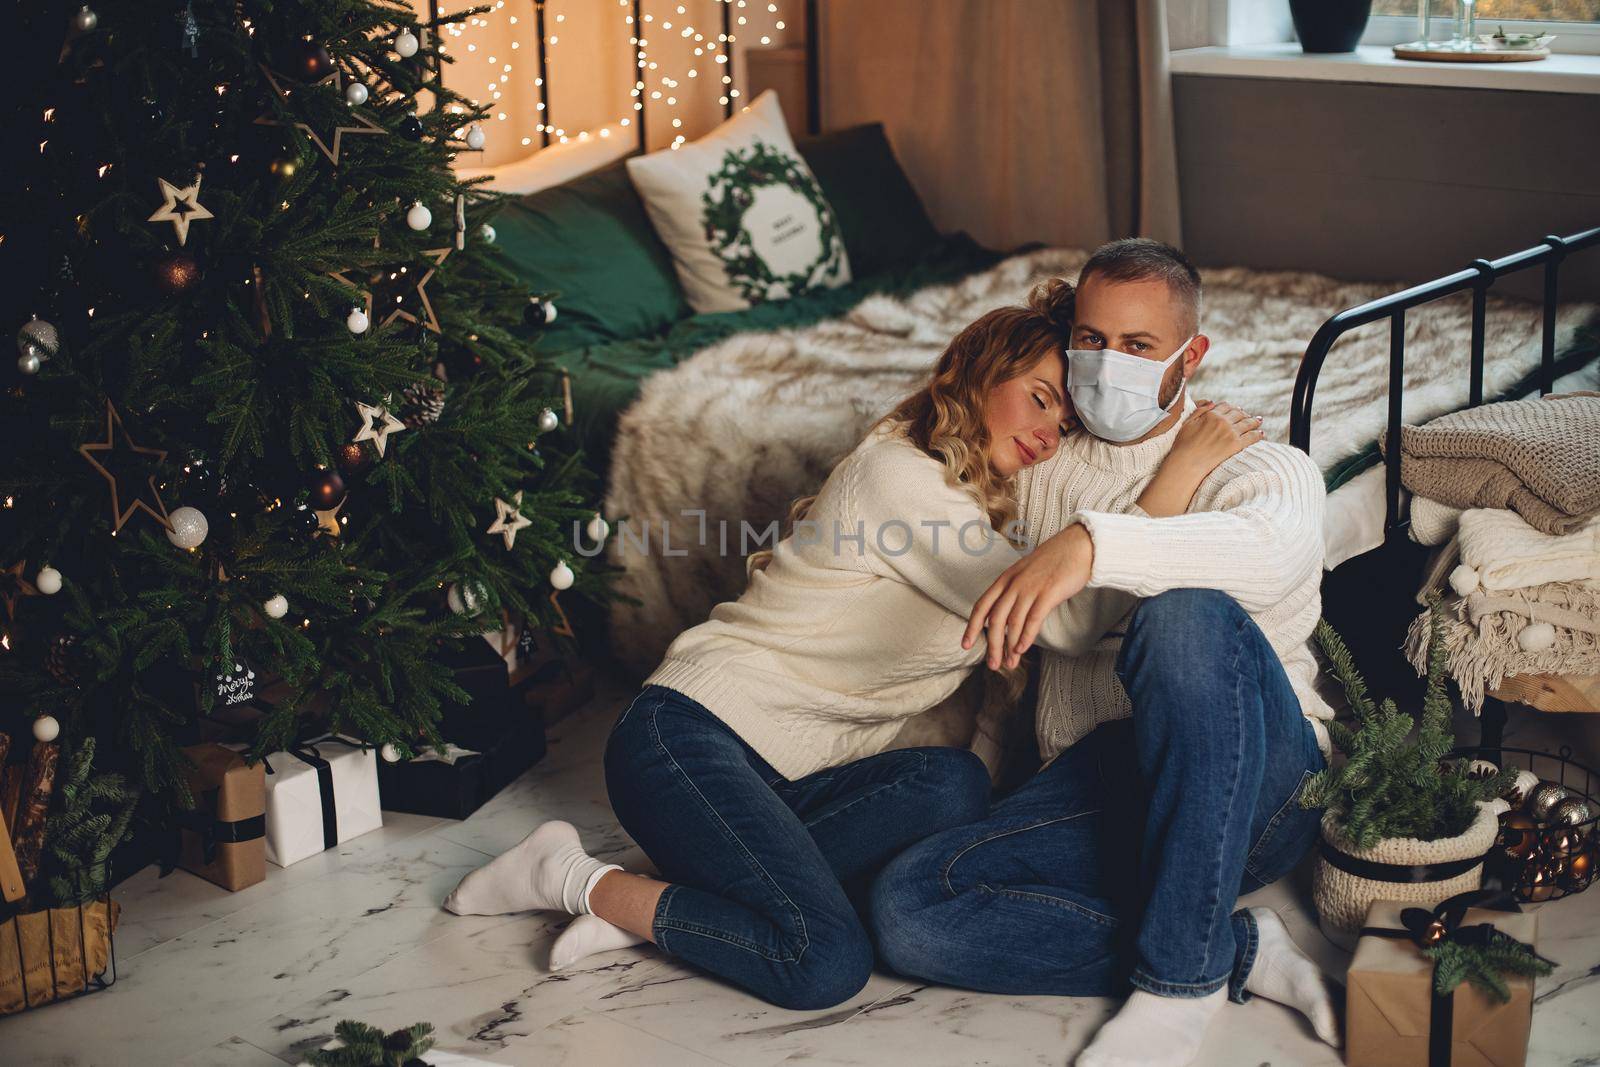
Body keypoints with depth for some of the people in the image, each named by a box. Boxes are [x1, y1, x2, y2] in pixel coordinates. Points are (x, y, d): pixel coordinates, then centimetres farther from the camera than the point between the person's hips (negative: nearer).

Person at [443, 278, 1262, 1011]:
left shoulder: (979, 503, 18)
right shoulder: (895, 472, -13)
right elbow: (1065, 623, -16)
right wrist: (1178, 479, -17)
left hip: (787, 773, 9)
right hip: (687, 734, -9)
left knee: (956, 785, -20)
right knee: (828, 963, -27)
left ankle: (665, 898, -13)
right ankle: (583, 880, -7)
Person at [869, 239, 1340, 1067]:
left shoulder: (1261, 467, 4)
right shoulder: (1041, 470, 21)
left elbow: (1273, 546, -23)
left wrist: (1092, 544, -38)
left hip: (1255, 785, -4)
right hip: (1090, 777, 4)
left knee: (1187, 614, -37)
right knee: (907, 910, -22)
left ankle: (1181, 976, -29)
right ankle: (1236, 951, -16)